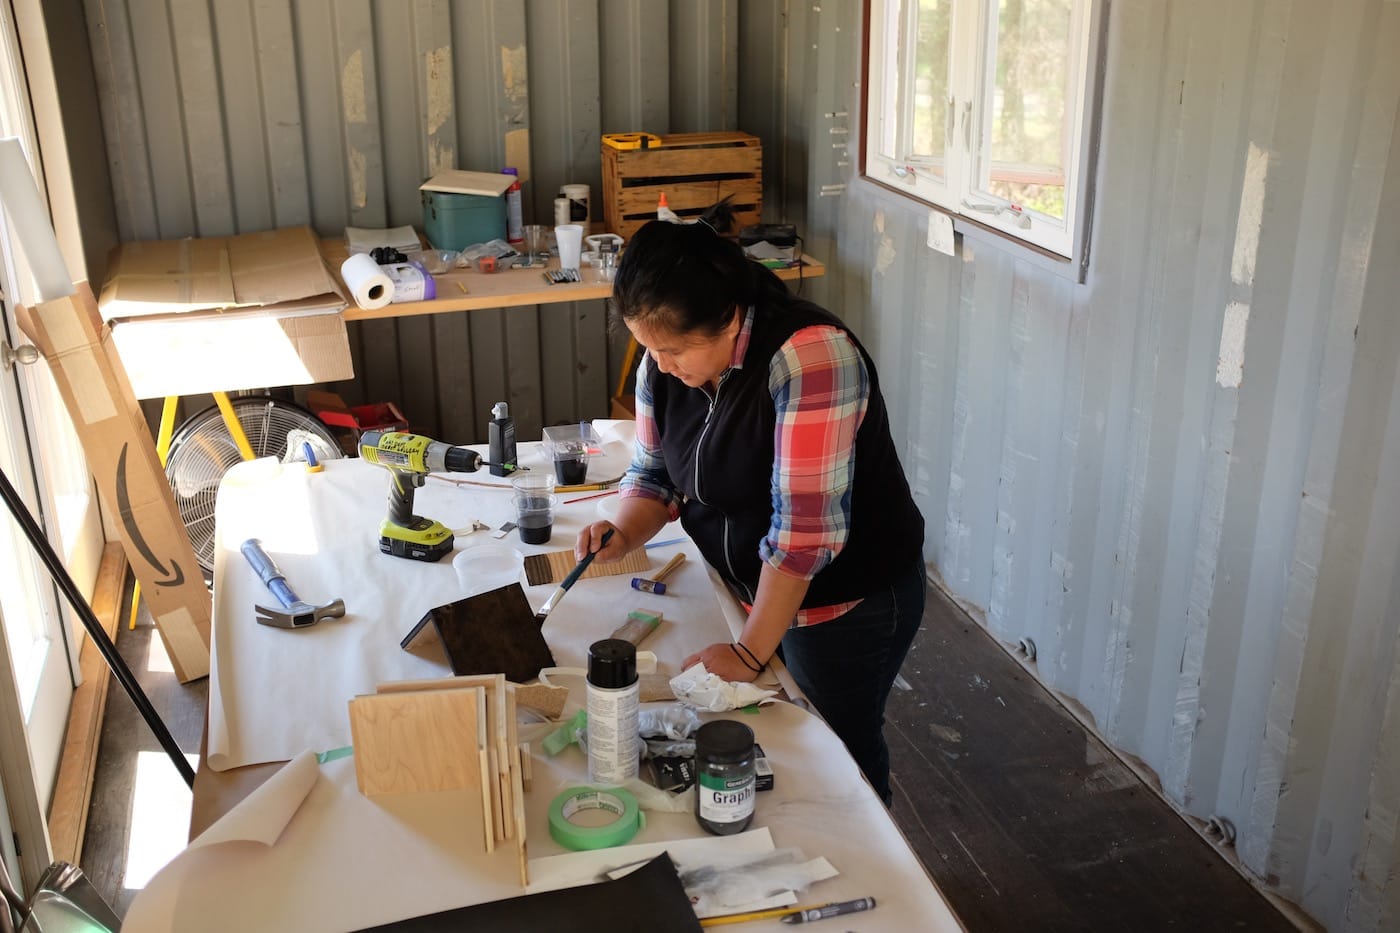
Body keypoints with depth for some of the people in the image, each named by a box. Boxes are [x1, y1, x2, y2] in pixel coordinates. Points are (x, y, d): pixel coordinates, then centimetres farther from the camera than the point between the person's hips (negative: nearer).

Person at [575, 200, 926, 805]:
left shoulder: (810, 354, -30)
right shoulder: (665, 360, -6)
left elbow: (806, 526, -30)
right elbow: (655, 472, 8)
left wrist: (749, 651, -24)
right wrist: (624, 534, -14)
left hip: (847, 602, -6)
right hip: (755, 589, 6)